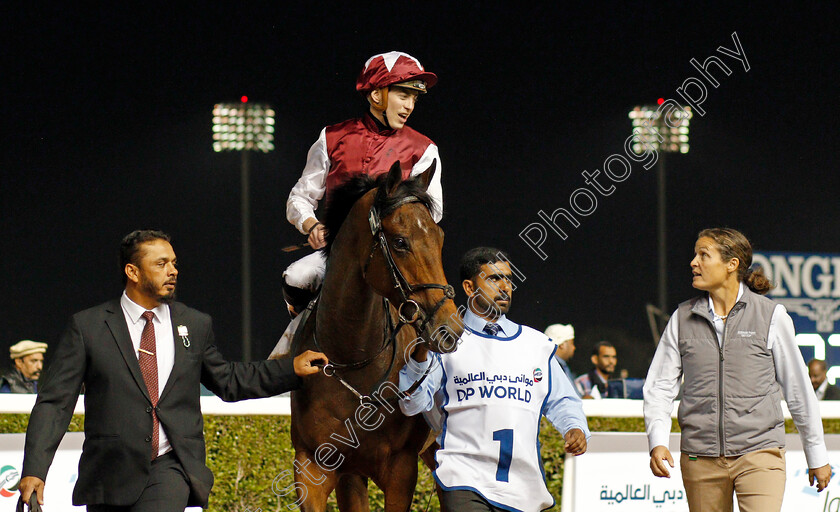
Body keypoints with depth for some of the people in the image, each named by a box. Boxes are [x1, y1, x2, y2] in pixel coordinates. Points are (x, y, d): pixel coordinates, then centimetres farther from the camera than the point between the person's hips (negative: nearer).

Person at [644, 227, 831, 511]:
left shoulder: (771, 315, 1)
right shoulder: (683, 318, 8)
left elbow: (798, 389, 8)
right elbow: (659, 386, 9)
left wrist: (818, 456, 13)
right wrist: (657, 442, -8)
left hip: (758, 452, -3)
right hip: (700, 457, 3)